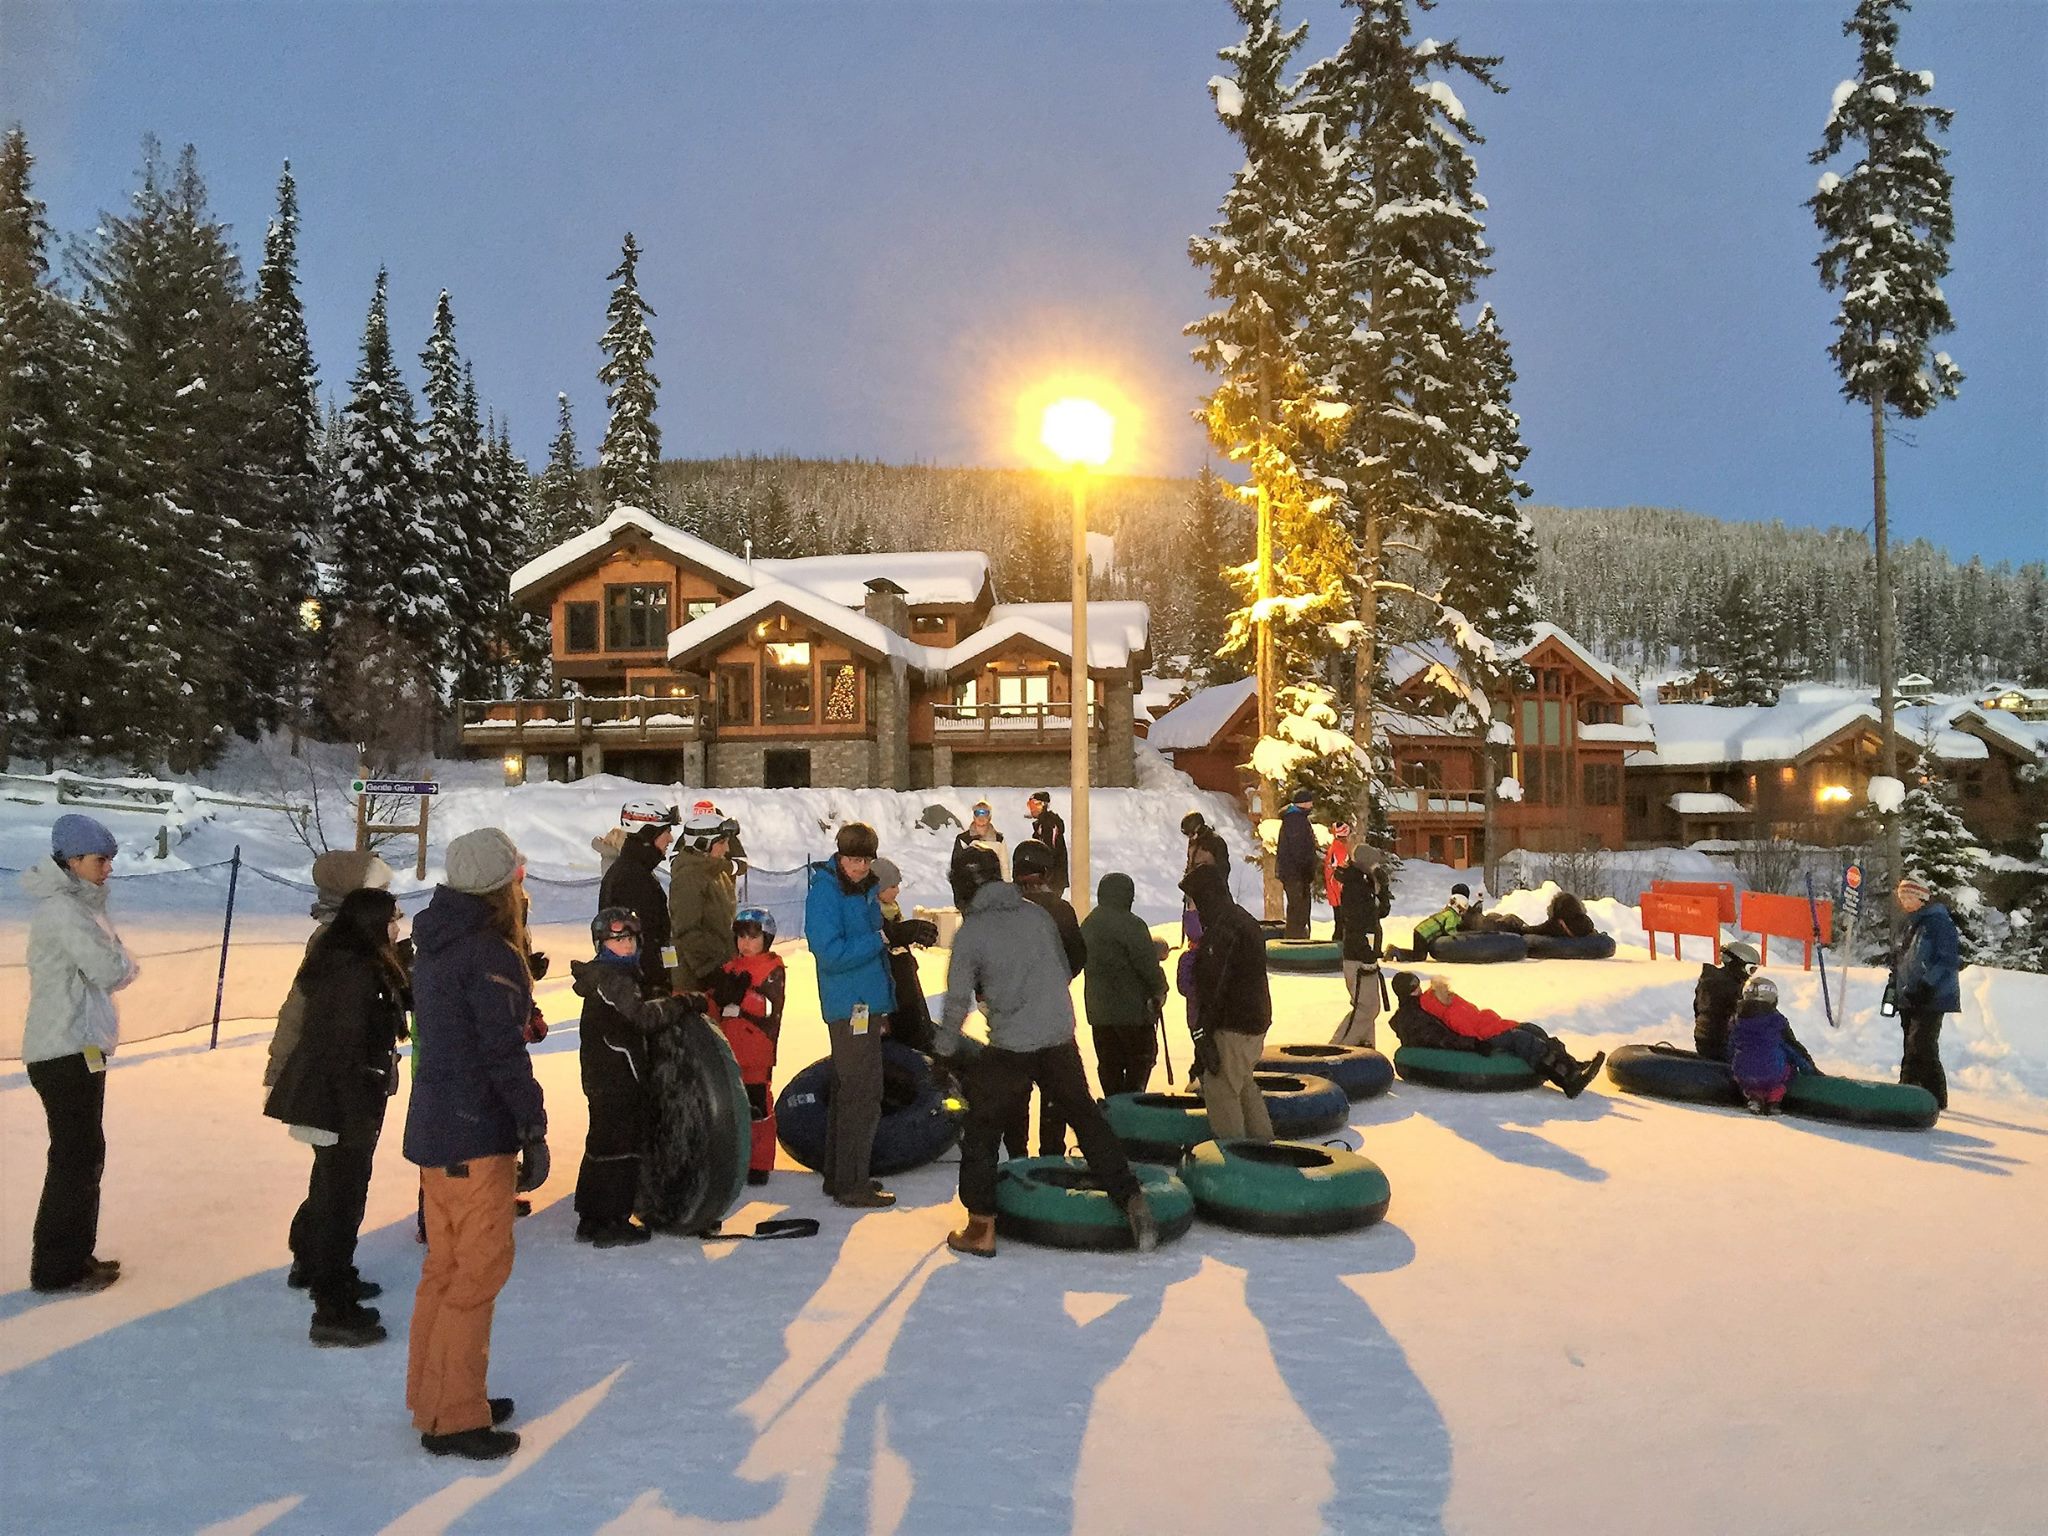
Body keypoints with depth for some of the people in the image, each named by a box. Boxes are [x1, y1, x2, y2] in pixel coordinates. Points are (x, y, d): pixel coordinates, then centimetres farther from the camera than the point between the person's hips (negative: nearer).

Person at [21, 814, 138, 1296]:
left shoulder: (77, 904, 14)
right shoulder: (63, 910, -17)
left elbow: (99, 973, 15)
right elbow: (110, 970, -22)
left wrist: (117, 962, -5)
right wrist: (123, 960, -2)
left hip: (76, 1046, 10)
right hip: (67, 1052, -10)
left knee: (83, 1155, 16)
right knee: (76, 1157, -2)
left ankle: (73, 1256, 26)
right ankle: (56, 1269, 7)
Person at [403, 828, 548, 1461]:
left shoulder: (434, 944, 8)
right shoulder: (491, 955, -19)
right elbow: (505, 1054, -20)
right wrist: (534, 1131, -14)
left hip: (435, 1126, 9)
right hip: (478, 1135, -9)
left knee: (445, 1265, 19)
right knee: (479, 1270, 1)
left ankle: (432, 1394, 30)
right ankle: (455, 1418, 8)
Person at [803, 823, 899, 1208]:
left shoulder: (865, 888, 11)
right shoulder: (824, 893, -16)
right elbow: (830, 953, -23)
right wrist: (876, 941, -15)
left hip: (867, 1005, 10)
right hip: (851, 1007, -10)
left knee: (847, 1092, 17)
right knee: (863, 1097, -6)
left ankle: (838, 1176, 28)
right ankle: (852, 1186, 2)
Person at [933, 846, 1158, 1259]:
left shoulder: (970, 932, -8)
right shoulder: (1037, 915, 6)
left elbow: (957, 999, -5)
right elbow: (1064, 969, 15)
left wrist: (945, 1052, 7)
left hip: (1009, 1049, -4)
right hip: (1061, 1039, 4)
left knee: (981, 1132, 9)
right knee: (1087, 1117, 16)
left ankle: (981, 1228, 11)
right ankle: (1131, 1199, 13)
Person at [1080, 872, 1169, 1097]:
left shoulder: (1088, 924, 11)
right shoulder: (1130, 924, -15)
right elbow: (1148, 965, -17)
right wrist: (1159, 990, 0)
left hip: (1098, 1009, 7)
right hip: (1131, 1009, -7)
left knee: (1108, 1064, 11)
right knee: (1142, 1057, 5)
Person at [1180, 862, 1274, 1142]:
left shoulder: (1222, 928, -17)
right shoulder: (1246, 920, 16)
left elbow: (1213, 985, -21)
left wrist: (1201, 1033, -19)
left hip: (1232, 1026, -10)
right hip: (1255, 1022, 10)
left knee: (1220, 1092, -4)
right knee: (1245, 1087, 21)